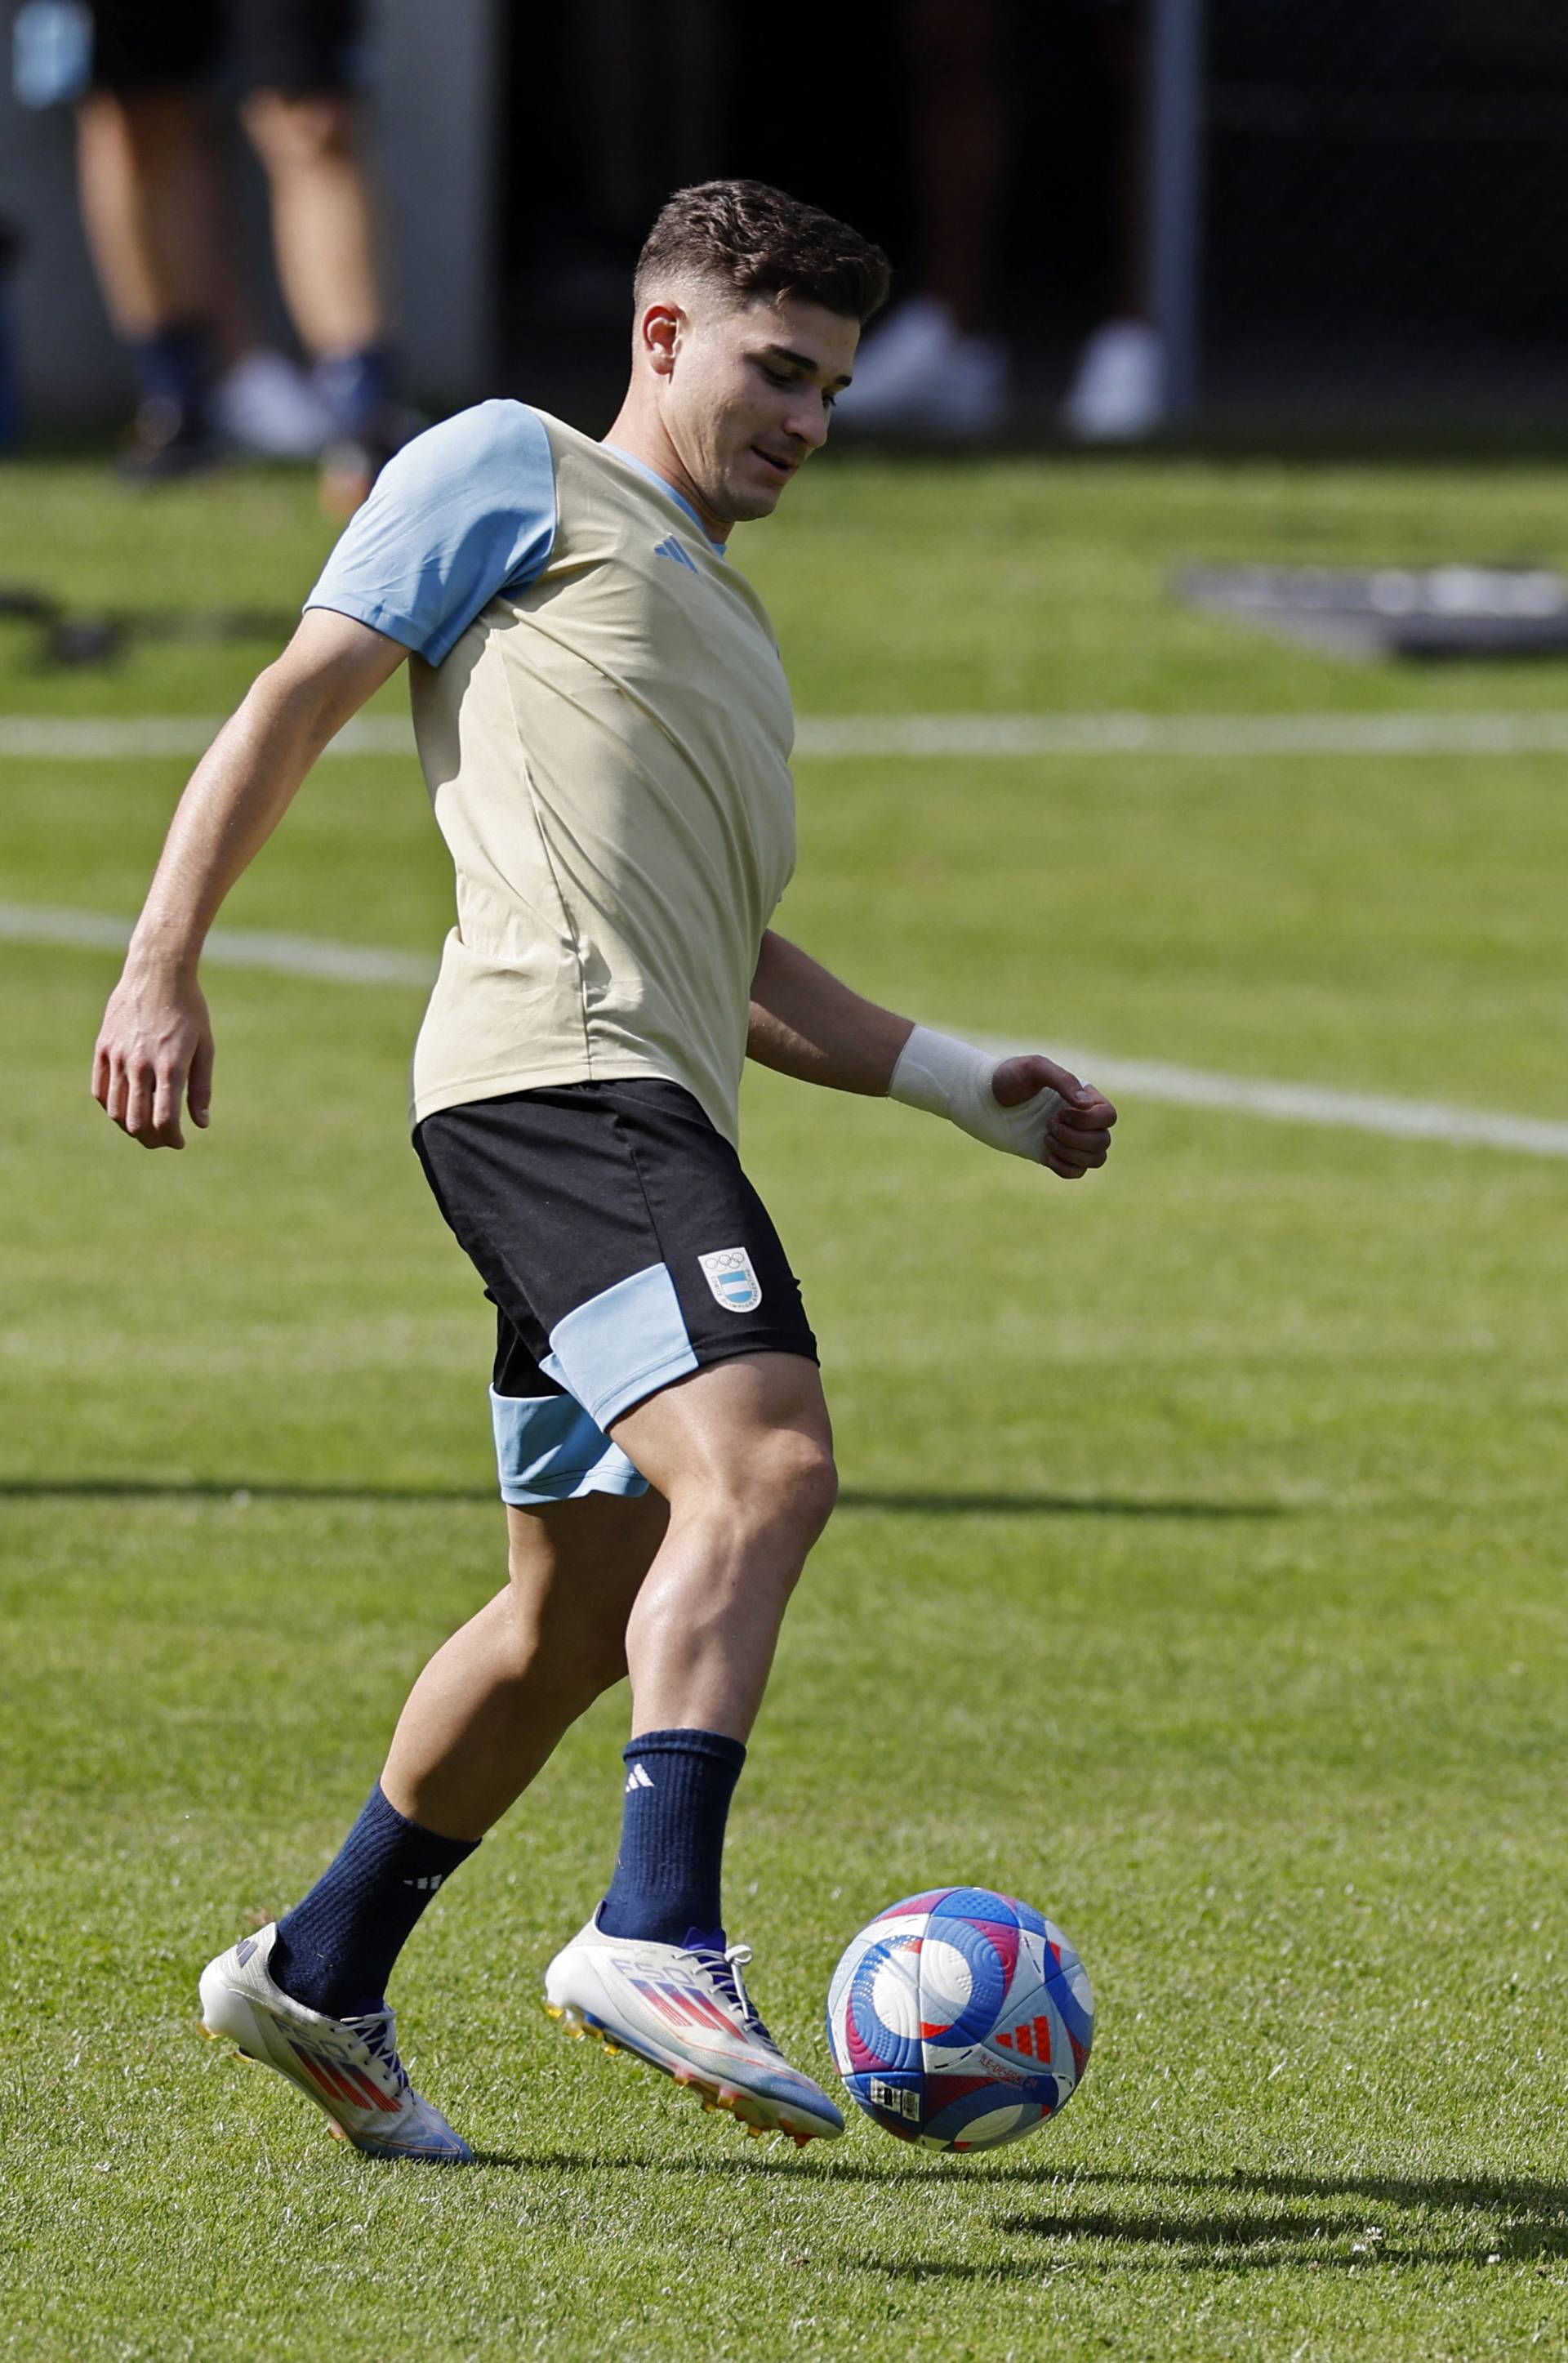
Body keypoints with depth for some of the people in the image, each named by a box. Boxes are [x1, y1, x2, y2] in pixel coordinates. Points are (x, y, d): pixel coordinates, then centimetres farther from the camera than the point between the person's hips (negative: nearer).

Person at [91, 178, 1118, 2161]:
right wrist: (162, 966, -7)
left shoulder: (720, 617, 33)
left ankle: (320, 1977, 25)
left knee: (588, 1604, 13)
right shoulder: (520, 473, 9)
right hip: (554, 1068, -9)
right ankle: (657, 1934, -36)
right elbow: (299, 697, 3)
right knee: (763, 1461, -26)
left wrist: (966, 1087, 28)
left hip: (651, 1108, 9)